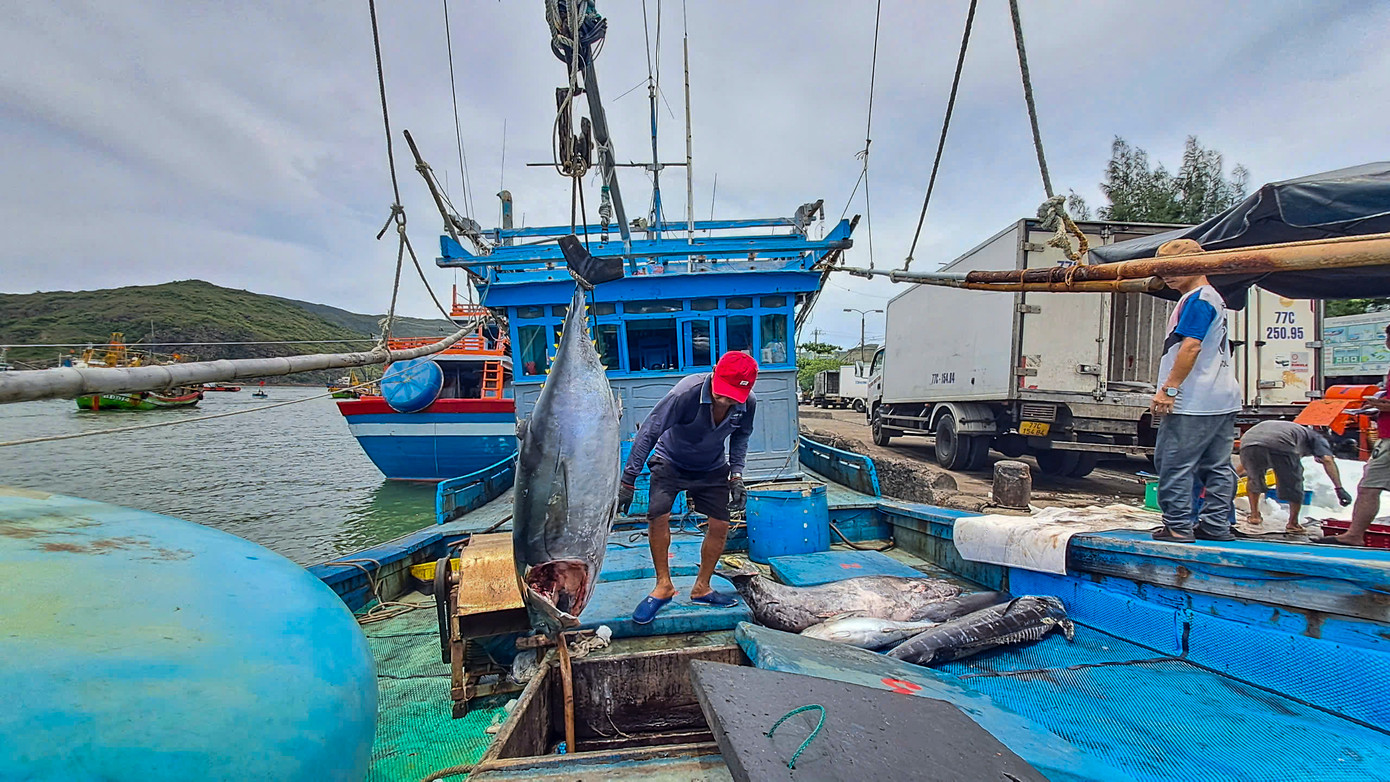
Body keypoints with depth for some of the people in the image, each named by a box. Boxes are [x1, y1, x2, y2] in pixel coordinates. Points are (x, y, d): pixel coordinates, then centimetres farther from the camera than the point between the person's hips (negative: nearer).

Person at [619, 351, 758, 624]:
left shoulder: (748, 403, -22)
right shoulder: (685, 393, -35)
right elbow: (649, 433, -29)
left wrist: (736, 476, -9)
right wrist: (628, 482, -28)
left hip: (712, 469, 4)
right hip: (670, 462, -3)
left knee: (720, 525, -3)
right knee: (658, 515, -20)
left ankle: (701, 588, 19)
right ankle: (663, 586, 0)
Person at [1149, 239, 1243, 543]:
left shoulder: (1197, 299, -10)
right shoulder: (1214, 298, 22)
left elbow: (1191, 347, -20)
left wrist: (1168, 389, -20)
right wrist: (1172, 390, 21)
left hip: (1192, 402, -11)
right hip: (1222, 400, 11)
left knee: (1174, 463, -5)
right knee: (1217, 466, 12)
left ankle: (1178, 526, 0)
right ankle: (1216, 525, 19)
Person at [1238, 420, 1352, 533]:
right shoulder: (1316, 437, 34)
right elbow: (1327, 460, 12)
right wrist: (1339, 489, 8)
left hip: (1247, 441, 4)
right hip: (1281, 446, -4)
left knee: (1253, 479, 31)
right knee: (1294, 485, 21)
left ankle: (1254, 515, 33)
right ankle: (1293, 524, 27)